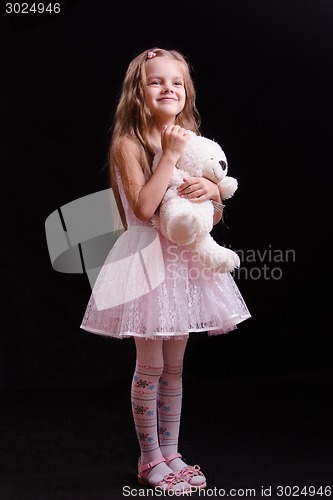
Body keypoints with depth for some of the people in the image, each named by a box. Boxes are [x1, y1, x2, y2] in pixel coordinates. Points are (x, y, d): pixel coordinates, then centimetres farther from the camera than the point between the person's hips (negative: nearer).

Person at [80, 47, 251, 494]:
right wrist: (169, 156, -18)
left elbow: (214, 217, 11)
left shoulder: (192, 143, 9)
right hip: (148, 257, -5)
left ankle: (169, 452, 28)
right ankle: (150, 459, 21)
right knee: (151, 367, 4)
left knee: (174, 365, 13)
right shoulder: (128, 143, -8)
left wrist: (213, 191, -10)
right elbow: (143, 208, -21)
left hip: (184, 258, 6)